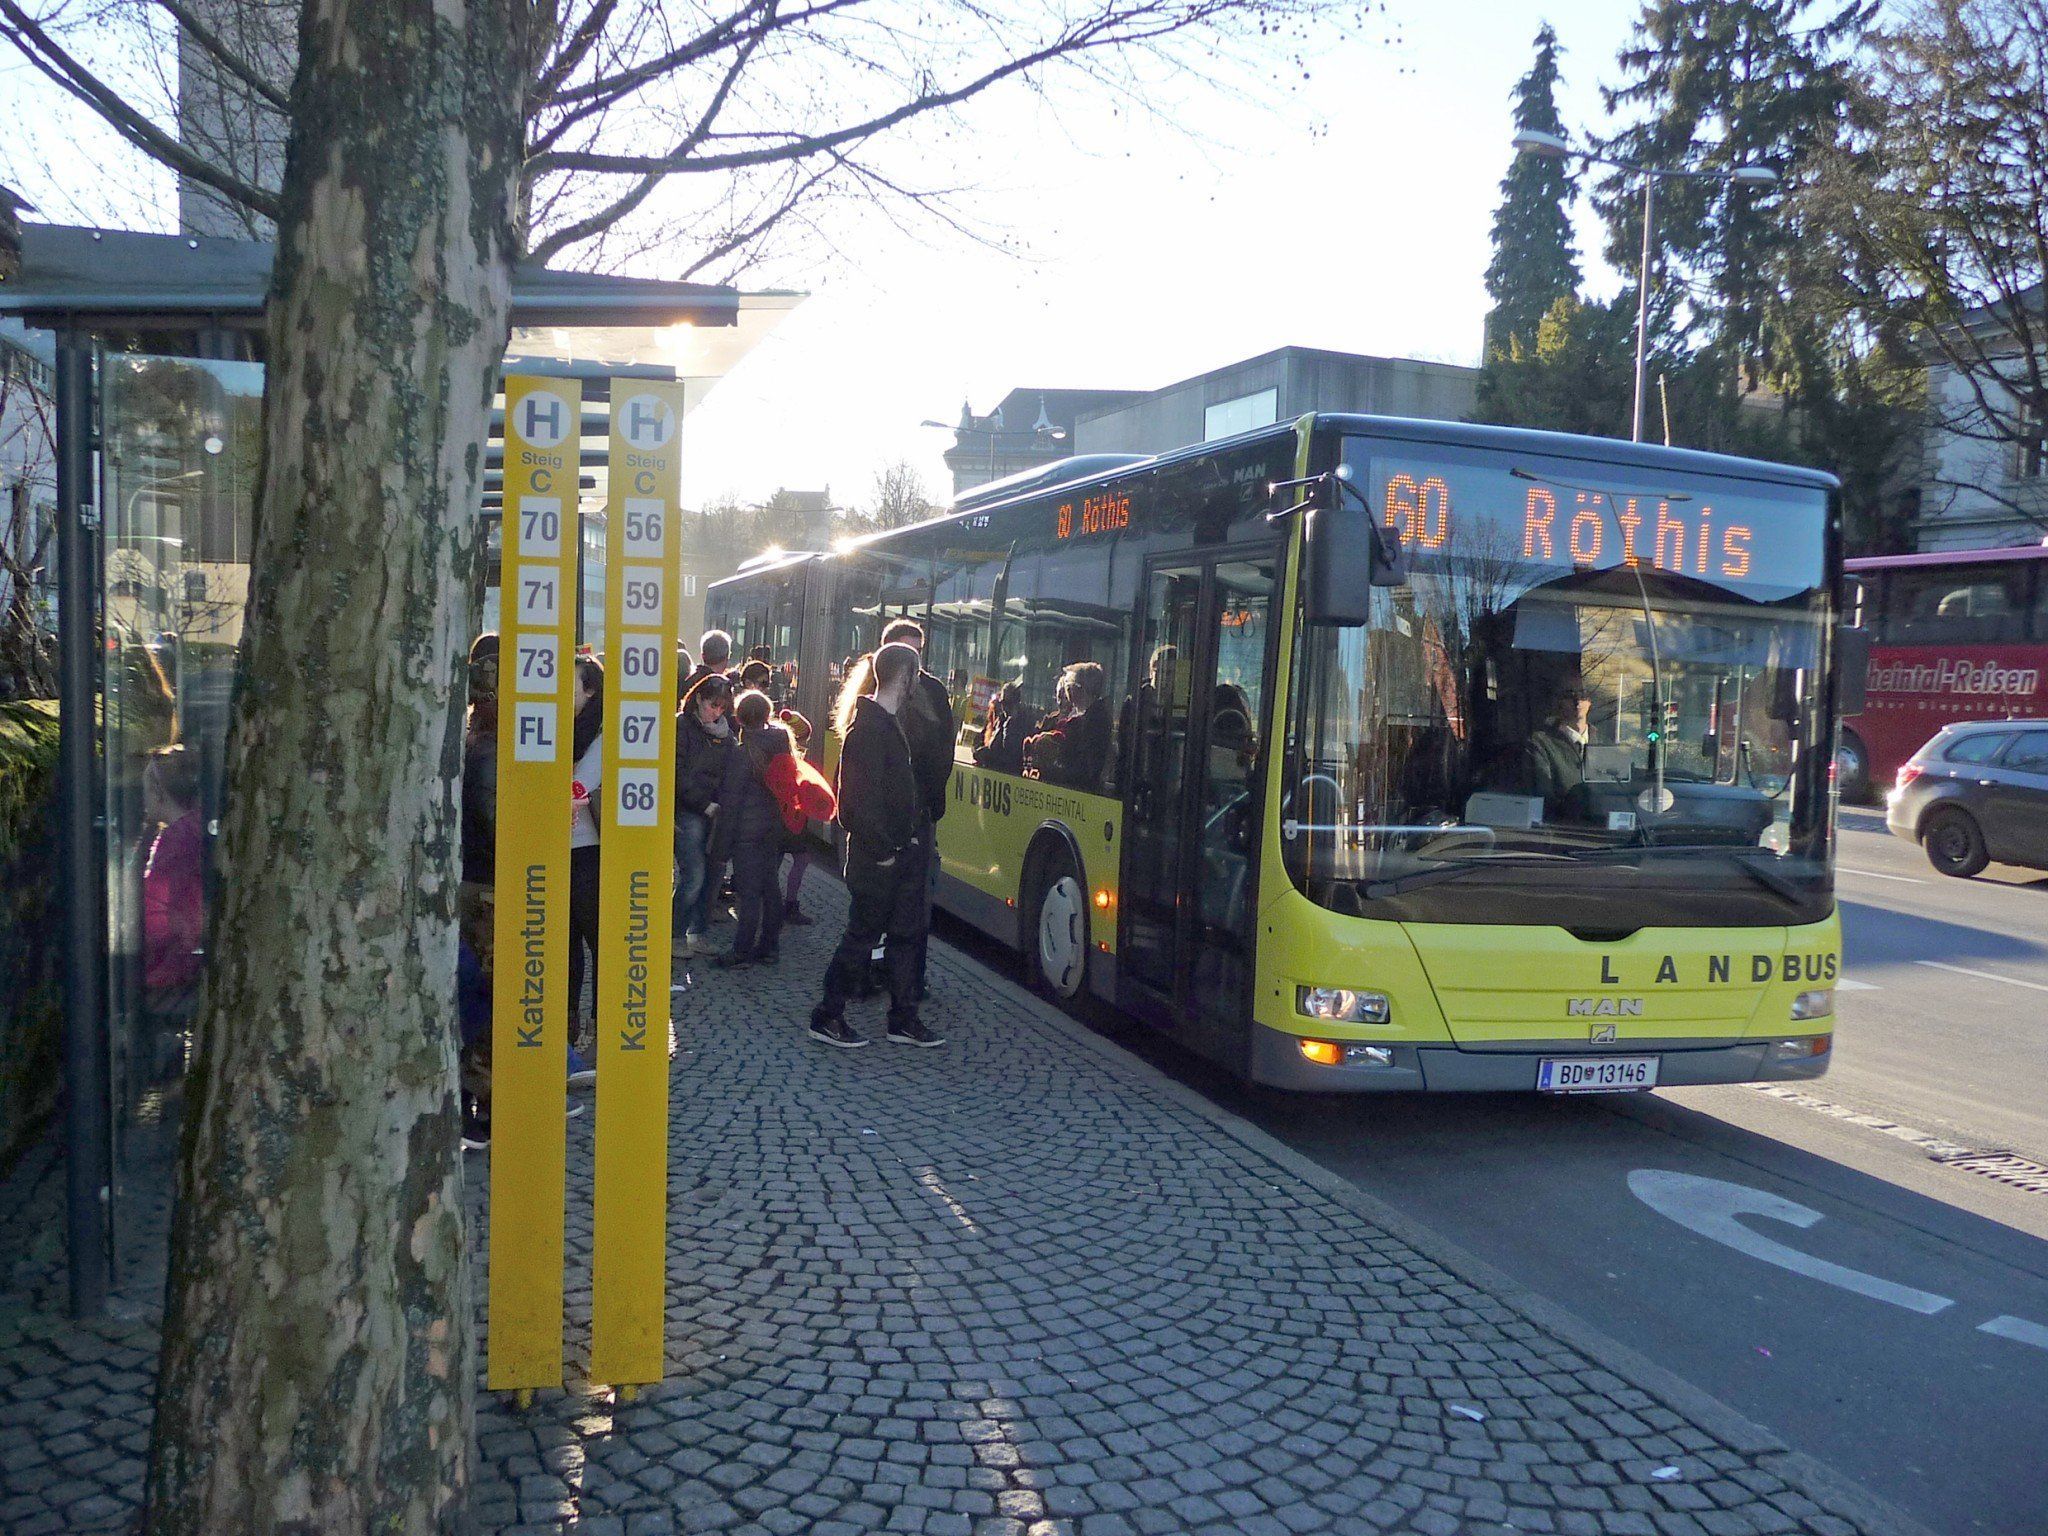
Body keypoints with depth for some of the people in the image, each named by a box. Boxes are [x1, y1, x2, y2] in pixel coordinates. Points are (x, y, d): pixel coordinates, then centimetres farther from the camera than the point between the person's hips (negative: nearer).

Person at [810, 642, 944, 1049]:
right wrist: (882, 850, -20)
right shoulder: (868, 726, -18)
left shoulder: (891, 722, 13)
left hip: (903, 851, 10)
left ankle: (904, 1020, 23)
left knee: (906, 935, 14)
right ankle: (827, 1018, 12)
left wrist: (919, 830, 12)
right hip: (878, 857, -10)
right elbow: (863, 797, -22)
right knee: (862, 936, 0)